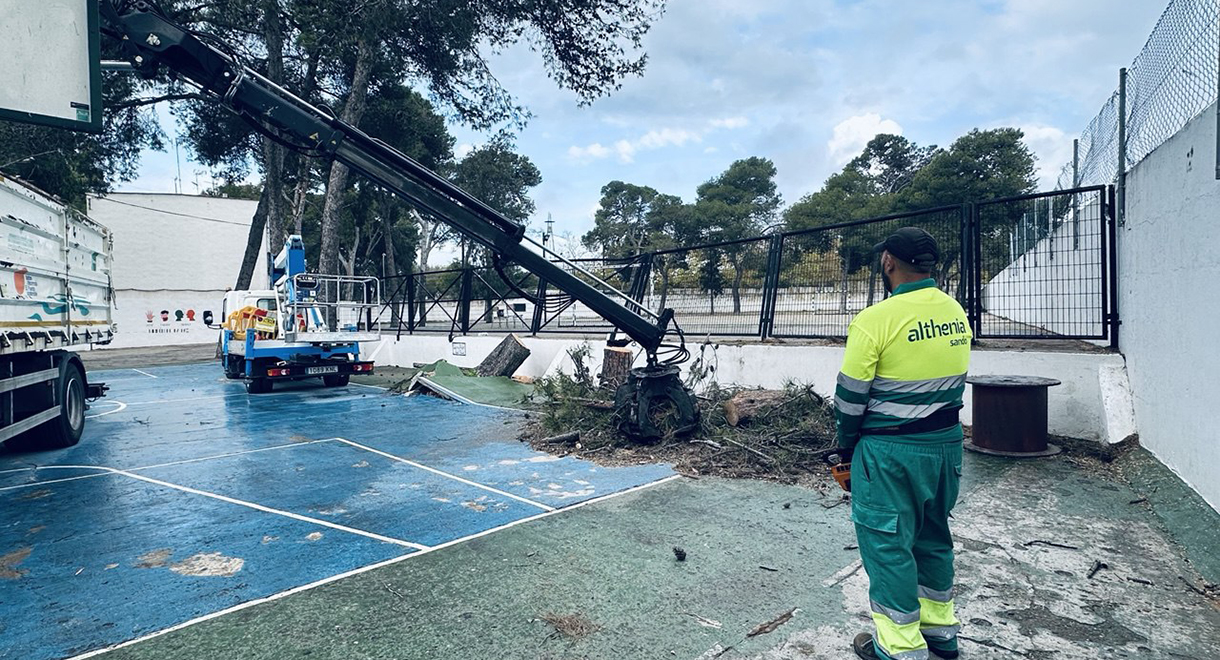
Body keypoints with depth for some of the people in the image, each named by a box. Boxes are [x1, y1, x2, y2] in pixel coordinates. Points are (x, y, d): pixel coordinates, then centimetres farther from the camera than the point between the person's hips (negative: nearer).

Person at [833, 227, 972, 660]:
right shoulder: (957, 315, 3)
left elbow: (850, 397, -13)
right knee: (933, 535, 21)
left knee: (887, 543, 6)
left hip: (890, 453, -7)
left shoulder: (876, 320, -19)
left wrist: (847, 445, 2)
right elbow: (952, 384, 8)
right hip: (946, 445, 8)